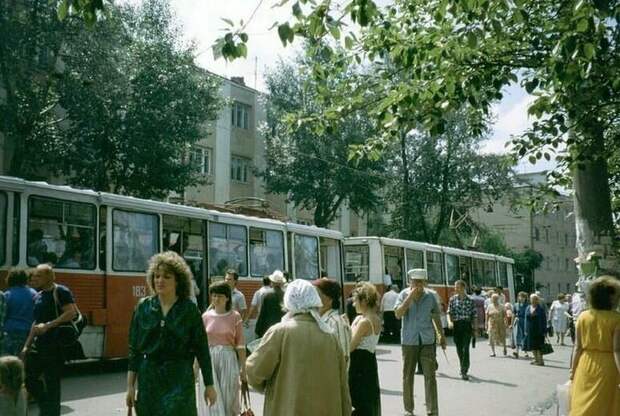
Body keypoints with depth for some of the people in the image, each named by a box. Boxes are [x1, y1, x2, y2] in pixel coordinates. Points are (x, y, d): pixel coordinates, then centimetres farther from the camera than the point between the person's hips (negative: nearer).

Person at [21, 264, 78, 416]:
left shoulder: (60, 292, -10)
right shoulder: (38, 296, 15)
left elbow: (71, 312, -21)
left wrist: (48, 326, -23)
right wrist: (27, 345, 18)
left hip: (55, 346, -8)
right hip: (38, 346, 8)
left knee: (52, 383, -2)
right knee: (29, 377, 8)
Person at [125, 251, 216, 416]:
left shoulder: (189, 309, -3)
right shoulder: (143, 307, 3)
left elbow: (202, 349, 0)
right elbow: (134, 349, 6)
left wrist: (209, 385, 1)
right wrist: (130, 386, 3)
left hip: (180, 379, -2)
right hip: (149, 379, 3)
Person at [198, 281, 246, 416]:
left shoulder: (235, 316, -2)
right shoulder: (206, 316, 3)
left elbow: (240, 344, -1)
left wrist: (243, 368, -1)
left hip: (228, 359, -1)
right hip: (209, 359, 1)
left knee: (228, 399, 7)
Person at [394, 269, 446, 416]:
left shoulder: (430, 296, 2)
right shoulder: (404, 295, -2)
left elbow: (436, 317, 13)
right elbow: (398, 314, -15)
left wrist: (442, 336, 16)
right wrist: (410, 297, -20)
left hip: (427, 340, 1)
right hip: (409, 341, 0)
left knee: (430, 376, -2)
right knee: (407, 376, 7)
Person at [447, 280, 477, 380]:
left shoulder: (470, 300, 1)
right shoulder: (453, 299, 6)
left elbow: (474, 315, 5)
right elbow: (449, 312, 2)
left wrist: (475, 328, 3)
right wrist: (449, 321, -18)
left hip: (467, 325, -2)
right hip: (456, 325, 2)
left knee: (465, 348, -12)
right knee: (459, 349, 10)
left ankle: (464, 371, -14)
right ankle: (463, 368, 28)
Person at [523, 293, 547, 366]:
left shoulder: (540, 308, -7)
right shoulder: (528, 308, 10)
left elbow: (544, 320, -9)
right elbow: (526, 319, 11)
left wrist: (543, 331, -13)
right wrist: (526, 330, 7)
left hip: (538, 330, -6)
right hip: (530, 330, 6)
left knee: (538, 345, -5)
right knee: (533, 346, 10)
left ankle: (540, 360, 2)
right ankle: (536, 359, 21)